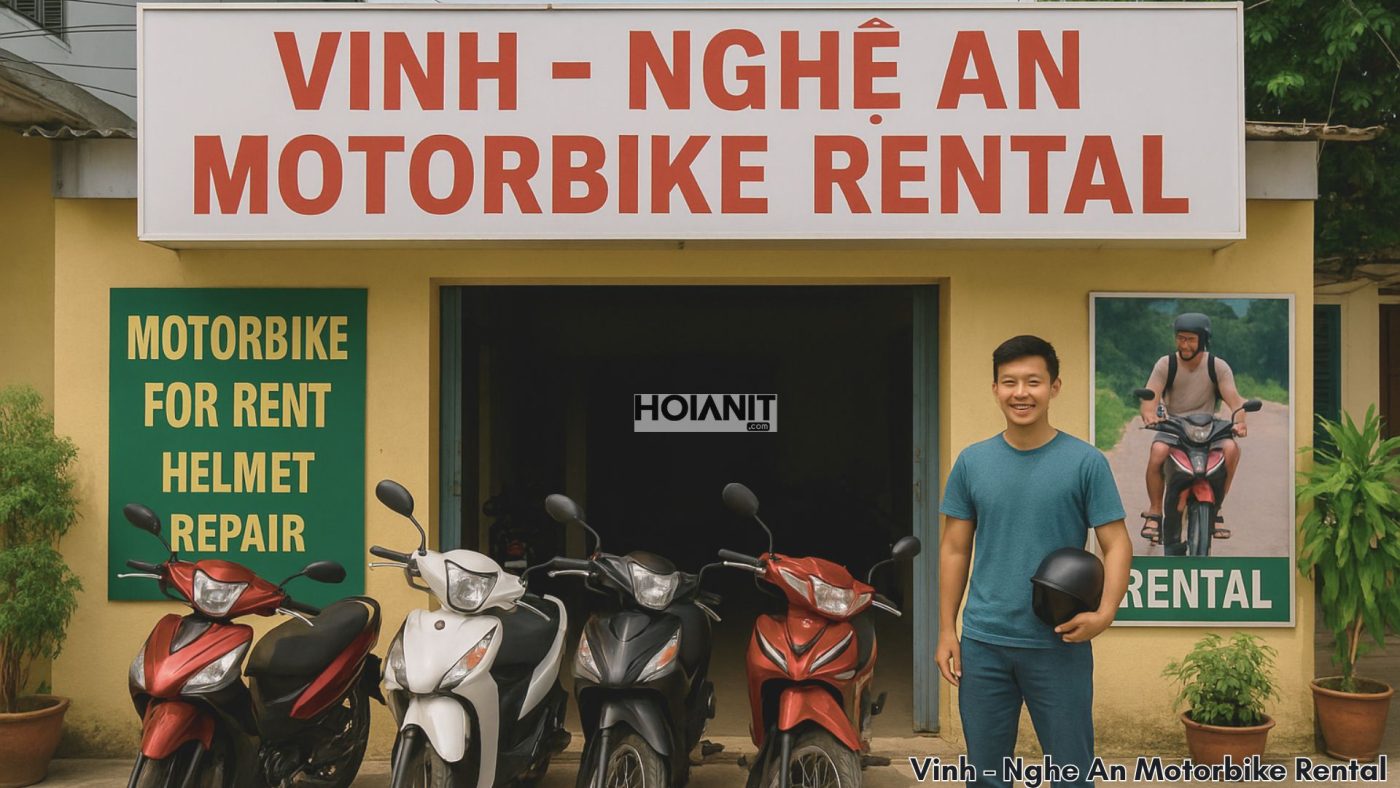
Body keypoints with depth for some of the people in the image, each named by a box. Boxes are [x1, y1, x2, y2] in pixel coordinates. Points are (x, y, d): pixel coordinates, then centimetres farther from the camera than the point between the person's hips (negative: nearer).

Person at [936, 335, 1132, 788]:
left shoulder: (1085, 462, -3)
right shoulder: (972, 462, 5)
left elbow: (1116, 544, -5)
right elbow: (955, 550, 8)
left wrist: (1105, 613, -21)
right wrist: (946, 631, 3)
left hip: (1060, 645, -2)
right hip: (983, 643, 3)